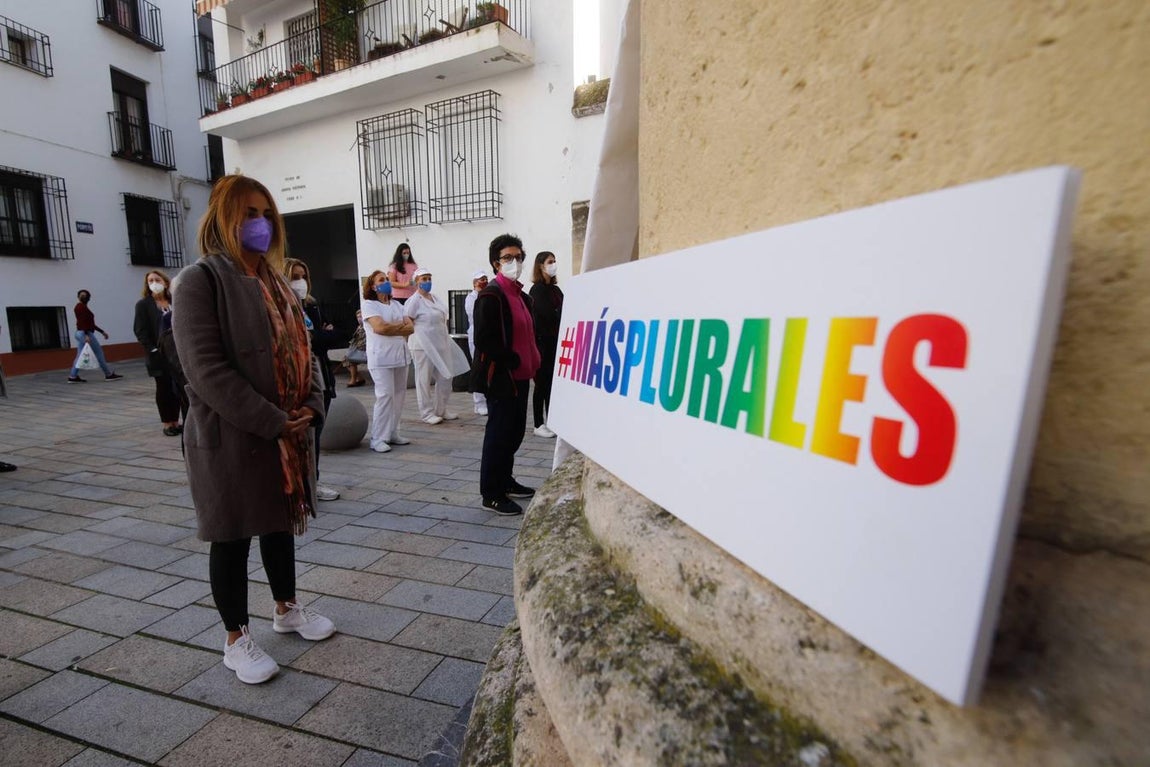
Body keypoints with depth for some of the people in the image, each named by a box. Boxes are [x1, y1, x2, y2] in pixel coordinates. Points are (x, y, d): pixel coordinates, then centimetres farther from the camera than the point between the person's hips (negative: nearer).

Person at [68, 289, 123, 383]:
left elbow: (90, 323, 21)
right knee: (99, 353, -2)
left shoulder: (78, 307, 19)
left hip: (79, 333, 10)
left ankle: (73, 376, 4)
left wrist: (102, 331, 22)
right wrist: (86, 335, -27)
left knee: (80, 355, 7)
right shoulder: (82, 307, -12)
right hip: (85, 333, -10)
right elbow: (83, 322, -21)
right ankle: (109, 374, 4)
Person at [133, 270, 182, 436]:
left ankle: (176, 422, 13)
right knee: (163, 388, 4)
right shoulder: (143, 304, 0)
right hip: (159, 354, -2)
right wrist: (152, 350, -14)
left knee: (177, 387, 4)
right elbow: (140, 330, -5)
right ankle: (167, 423, 11)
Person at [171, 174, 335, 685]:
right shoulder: (200, 282, -12)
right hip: (231, 437, -7)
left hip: (290, 433, 7)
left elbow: (301, 348, 12)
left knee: (281, 523, 19)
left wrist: (311, 406, -4)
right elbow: (206, 370, -20)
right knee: (233, 538, 8)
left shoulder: (275, 283, 12)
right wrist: (271, 423, -21)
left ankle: (286, 609, 39)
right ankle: (236, 640, 27)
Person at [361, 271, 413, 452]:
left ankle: (392, 433, 16)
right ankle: (378, 439, -2)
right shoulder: (369, 304, 0)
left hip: (400, 355, 6)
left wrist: (390, 329, -9)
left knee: (399, 395, 5)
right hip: (381, 357, -6)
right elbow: (379, 327, -16)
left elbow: (411, 327, 5)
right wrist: (400, 325, -3)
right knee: (385, 396, -10)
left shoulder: (396, 305, 18)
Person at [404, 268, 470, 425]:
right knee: (424, 380, 1)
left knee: (445, 377, 11)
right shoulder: (414, 301, -9)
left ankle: (441, 410, 23)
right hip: (423, 345, -8)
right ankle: (427, 413, 10)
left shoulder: (434, 297, 13)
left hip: (440, 344, 8)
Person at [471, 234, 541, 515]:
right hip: (500, 377, -9)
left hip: (520, 376, 9)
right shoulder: (491, 295, -12)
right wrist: (513, 361, -16)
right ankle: (491, 494, 10)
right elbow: (483, 340, -21)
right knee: (499, 434, -2)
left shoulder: (523, 297, 16)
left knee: (515, 432, 15)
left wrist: (531, 364, 8)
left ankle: (505, 481, 31)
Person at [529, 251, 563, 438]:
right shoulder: (537, 290, -7)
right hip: (542, 343, -6)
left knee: (553, 383, 11)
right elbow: (547, 315, -17)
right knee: (542, 384, -1)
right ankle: (539, 425, 9)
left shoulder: (555, 289, 14)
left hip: (555, 343, 6)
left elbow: (562, 312, 8)